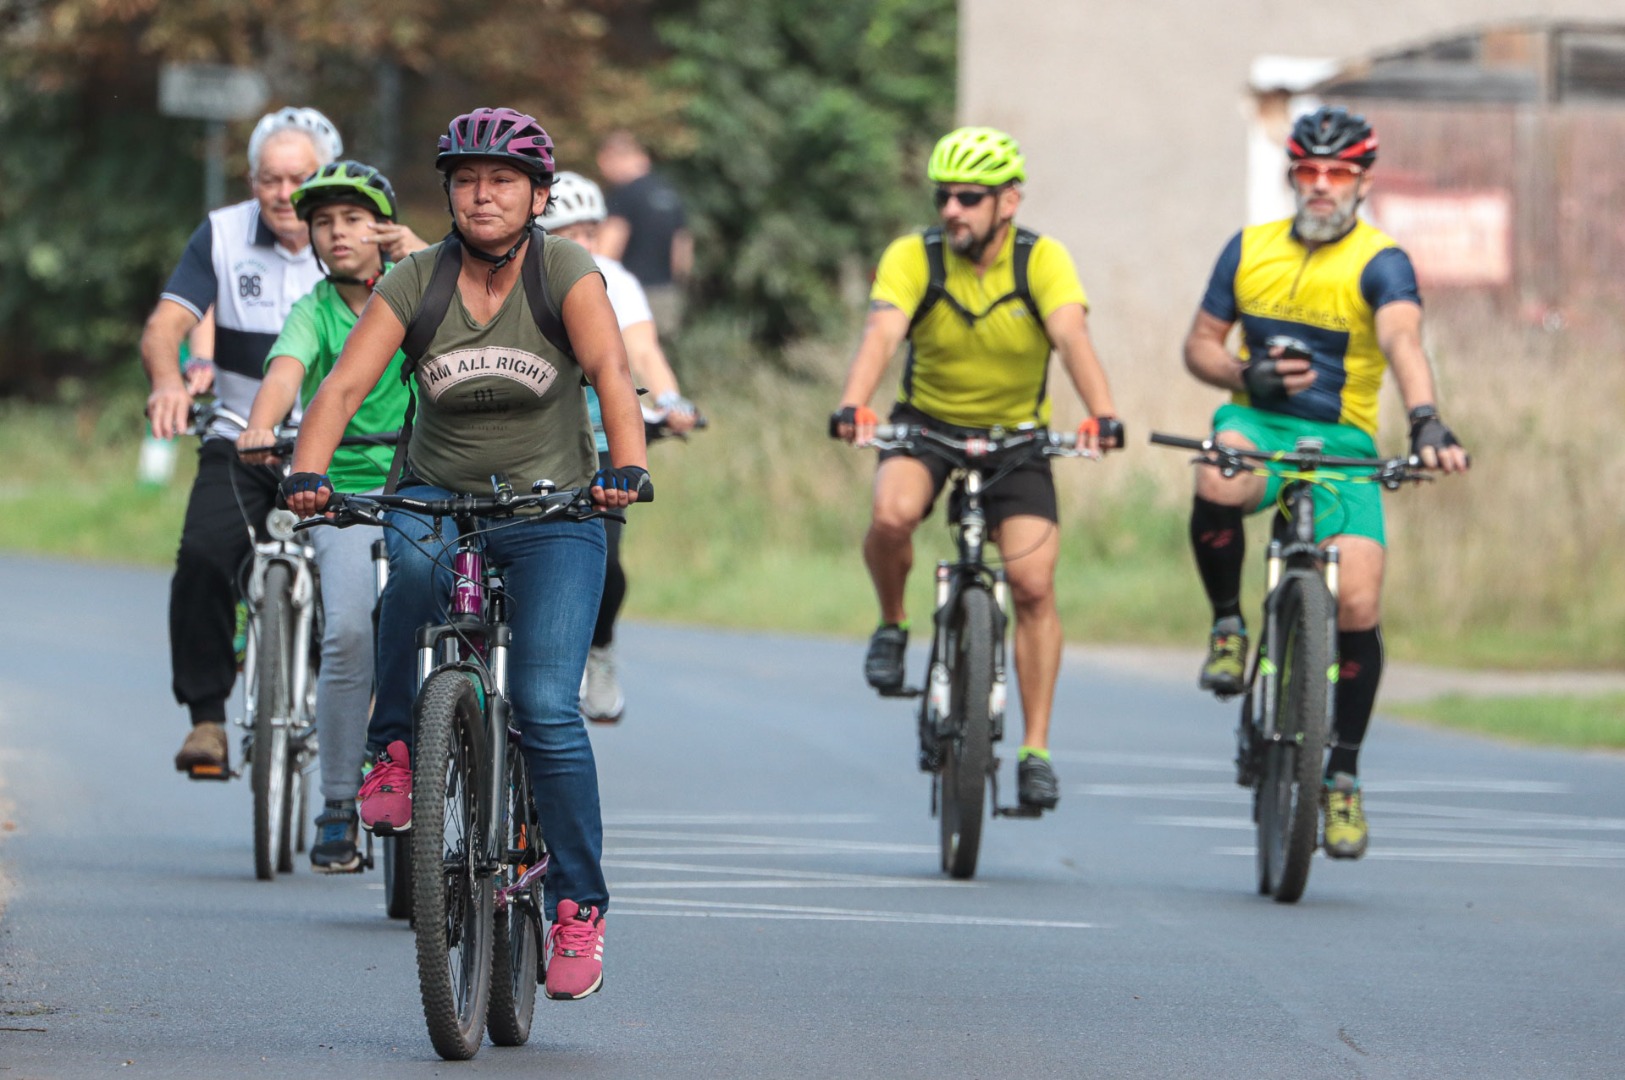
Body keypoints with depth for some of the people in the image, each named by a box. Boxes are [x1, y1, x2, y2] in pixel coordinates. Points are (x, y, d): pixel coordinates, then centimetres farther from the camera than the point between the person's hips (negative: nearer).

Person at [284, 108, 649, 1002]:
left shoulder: (565, 273, -9)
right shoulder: (414, 283, -5)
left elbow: (611, 374, -23)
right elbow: (345, 384, -15)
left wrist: (626, 469, -41)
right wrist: (305, 473, -33)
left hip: (553, 512, -1)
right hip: (439, 496, 1)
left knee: (546, 708, -14)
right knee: (413, 559, -36)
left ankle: (580, 905, -2)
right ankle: (396, 751, -19)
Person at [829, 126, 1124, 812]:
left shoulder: (1042, 261, -15)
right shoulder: (913, 259, -15)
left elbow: (1072, 337, -31)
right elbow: (881, 333, -30)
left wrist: (1102, 414, -48)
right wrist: (853, 405, -49)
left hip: (1016, 434, 0)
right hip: (927, 422, 0)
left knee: (1033, 584, -13)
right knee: (893, 512, -32)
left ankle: (1036, 749, -4)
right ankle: (891, 626, -2)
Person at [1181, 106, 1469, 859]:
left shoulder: (1379, 262, -8)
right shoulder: (1250, 251, 5)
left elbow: (1402, 339, -26)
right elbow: (1199, 343, 11)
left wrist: (1425, 422, -45)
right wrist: (1245, 375, -12)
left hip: (1342, 441, -2)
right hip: (1259, 422, 2)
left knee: (1357, 605, -15)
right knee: (1219, 487, -36)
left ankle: (1343, 774, 3)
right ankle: (1227, 626, -8)